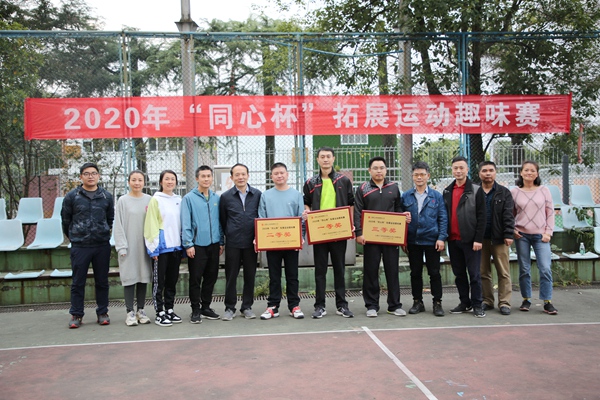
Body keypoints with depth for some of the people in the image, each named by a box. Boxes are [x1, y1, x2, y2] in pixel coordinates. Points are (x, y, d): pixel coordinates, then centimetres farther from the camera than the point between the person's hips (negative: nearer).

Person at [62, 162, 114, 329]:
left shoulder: (107, 196, 5)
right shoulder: (72, 196, 0)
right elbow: (66, 220, 8)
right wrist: (74, 237, 13)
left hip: (102, 246, 2)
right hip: (79, 246, -1)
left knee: (102, 281, 9)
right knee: (78, 282, 5)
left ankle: (102, 313, 20)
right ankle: (76, 315, 16)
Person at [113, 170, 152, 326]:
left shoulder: (149, 200, 5)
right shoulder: (123, 200, -1)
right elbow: (118, 225, -4)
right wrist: (122, 246, -10)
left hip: (145, 245, 2)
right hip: (129, 245, -2)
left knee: (143, 277, 8)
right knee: (129, 277, 1)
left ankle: (141, 310, 19)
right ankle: (130, 312, 10)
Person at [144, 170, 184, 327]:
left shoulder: (179, 200, 11)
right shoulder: (156, 200, -4)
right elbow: (151, 225, -8)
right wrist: (154, 247, -13)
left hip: (176, 245, 5)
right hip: (162, 246, -5)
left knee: (172, 280, 12)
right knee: (159, 280, 2)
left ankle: (169, 310, 23)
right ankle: (160, 313, 9)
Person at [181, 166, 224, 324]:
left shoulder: (216, 198, 8)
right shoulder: (189, 198, -4)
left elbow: (220, 221, 11)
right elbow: (185, 223, -8)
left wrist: (221, 242, 8)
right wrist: (188, 244, -13)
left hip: (213, 245, 4)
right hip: (197, 245, -4)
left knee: (211, 277, 11)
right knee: (196, 279, 2)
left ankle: (206, 307, 25)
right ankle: (195, 310, 14)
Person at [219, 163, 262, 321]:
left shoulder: (258, 195, 3)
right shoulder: (225, 197, 2)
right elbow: (222, 220, 8)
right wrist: (228, 235, 7)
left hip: (251, 242, 1)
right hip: (232, 243, -1)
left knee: (250, 275, 7)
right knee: (231, 275, 5)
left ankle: (247, 307, 20)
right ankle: (230, 308, 16)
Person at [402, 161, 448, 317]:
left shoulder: (437, 196, 3)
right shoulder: (406, 196, 5)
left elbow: (443, 218, 1)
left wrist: (441, 238, -9)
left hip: (431, 240, -1)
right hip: (413, 241, 2)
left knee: (434, 273, 4)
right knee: (415, 273, 9)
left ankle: (437, 303, 15)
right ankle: (417, 302, 20)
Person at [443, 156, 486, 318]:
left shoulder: (476, 190, -3)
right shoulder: (447, 191, 12)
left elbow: (481, 216, -7)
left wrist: (478, 239, -13)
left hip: (470, 239, -5)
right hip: (453, 240, 5)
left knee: (474, 274, 1)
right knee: (459, 274, 11)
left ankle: (477, 305, 11)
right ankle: (464, 303, 22)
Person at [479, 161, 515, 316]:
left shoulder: (504, 192, 6)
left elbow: (508, 215, -1)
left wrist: (508, 234, -10)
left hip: (498, 238, -1)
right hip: (480, 238, 2)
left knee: (503, 272, 0)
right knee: (483, 272, 7)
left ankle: (504, 303, 7)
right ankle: (487, 301, 17)